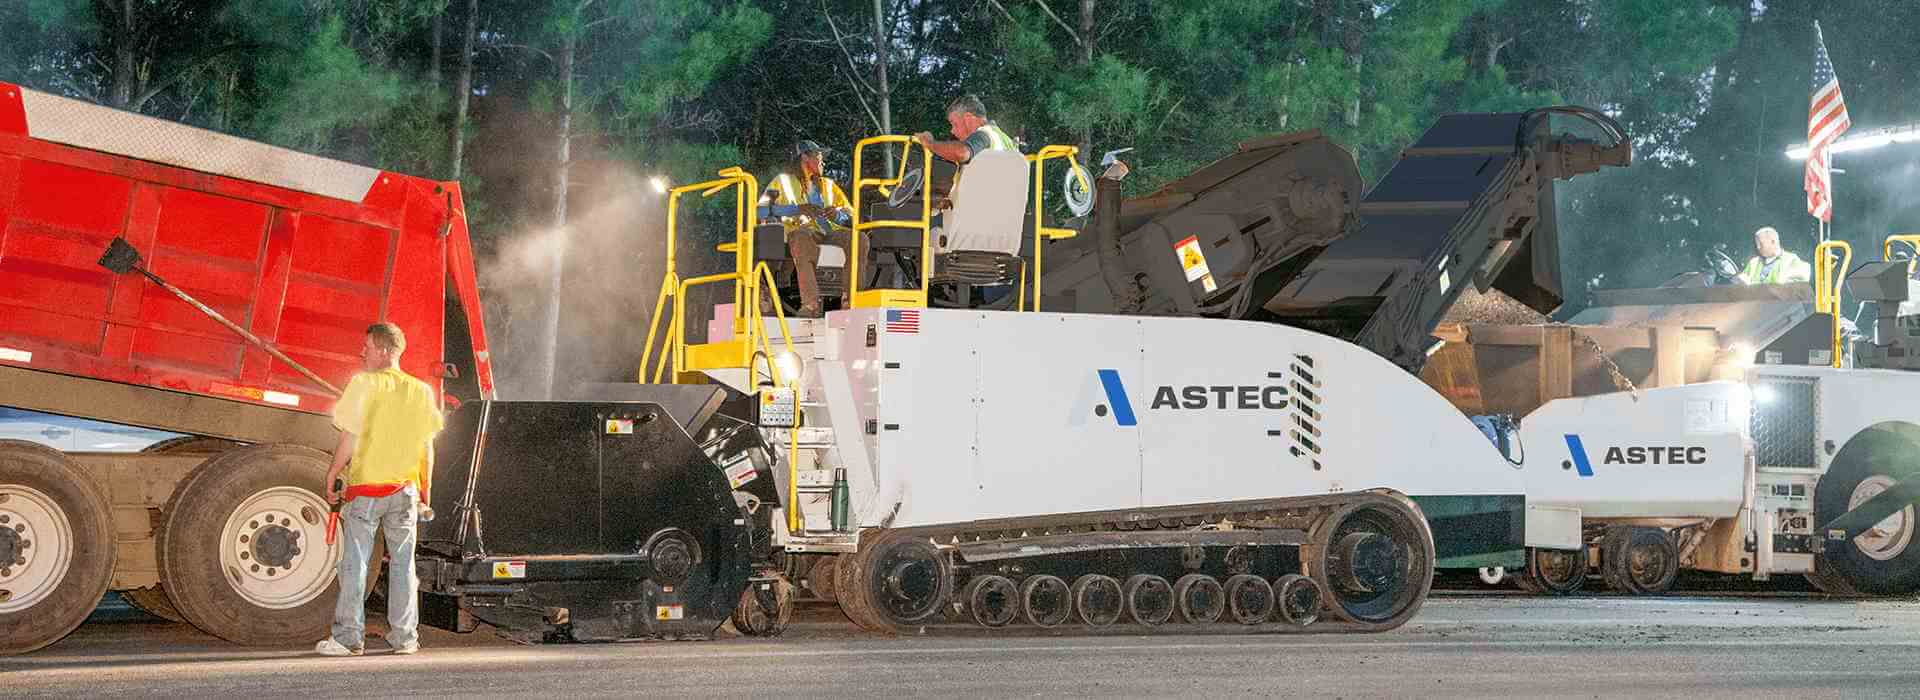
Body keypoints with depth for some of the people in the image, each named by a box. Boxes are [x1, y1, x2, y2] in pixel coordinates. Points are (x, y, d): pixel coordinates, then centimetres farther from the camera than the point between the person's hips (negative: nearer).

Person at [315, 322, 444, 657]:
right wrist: (426, 490, 16)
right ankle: (405, 638, 11)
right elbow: (426, 447, 7)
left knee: (355, 563, 2)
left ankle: (349, 637, 2)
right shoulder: (421, 391, 4)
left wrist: (331, 477, -1)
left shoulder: (364, 384, -9)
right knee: (402, 564, 10)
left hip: (364, 487, -4)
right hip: (405, 489, 4)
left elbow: (349, 439, -11)